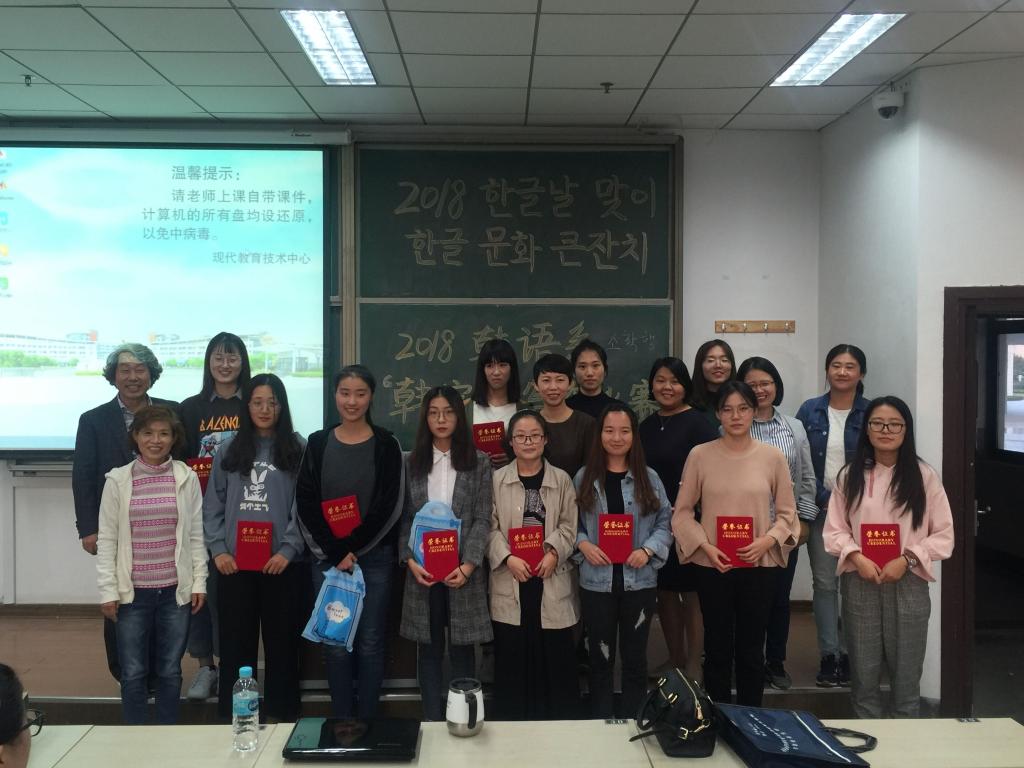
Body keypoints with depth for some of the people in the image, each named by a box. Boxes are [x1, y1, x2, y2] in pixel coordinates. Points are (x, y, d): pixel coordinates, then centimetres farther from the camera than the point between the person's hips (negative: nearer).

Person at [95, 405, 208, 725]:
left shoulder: (187, 478, 1)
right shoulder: (118, 480, -1)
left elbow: (196, 535, 4)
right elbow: (106, 540, 0)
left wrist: (199, 582, 0)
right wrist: (108, 591, -4)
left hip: (175, 591, 1)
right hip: (133, 592, -1)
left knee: (170, 671, 10)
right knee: (133, 673, 6)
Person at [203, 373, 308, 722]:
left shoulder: (298, 448, 1)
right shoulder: (229, 449, 9)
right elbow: (212, 505, 8)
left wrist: (288, 550, -12)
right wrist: (217, 549, -3)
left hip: (283, 563, -2)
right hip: (235, 564, 2)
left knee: (281, 643, 7)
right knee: (235, 645, 8)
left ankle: (283, 716, 19)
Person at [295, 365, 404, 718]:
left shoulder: (387, 445, 0)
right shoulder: (317, 443, 6)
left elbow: (389, 506, -5)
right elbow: (305, 503, 1)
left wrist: (353, 550, -10)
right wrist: (335, 552, -8)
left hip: (375, 556, -1)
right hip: (327, 557, 2)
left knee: (370, 643, 3)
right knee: (335, 644, 5)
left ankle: (367, 721, 15)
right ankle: (341, 722, 17)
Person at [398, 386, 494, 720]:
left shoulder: (479, 462, 2)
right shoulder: (412, 463, 7)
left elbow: (482, 520, -2)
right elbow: (403, 518, 5)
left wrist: (468, 566, -12)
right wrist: (410, 560, -8)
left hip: (463, 570, -1)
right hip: (422, 571, 2)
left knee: (462, 649, 5)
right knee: (429, 649, 8)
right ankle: (432, 722, 18)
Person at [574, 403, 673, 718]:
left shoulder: (648, 478, 2)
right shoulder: (584, 478, 2)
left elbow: (665, 523, 2)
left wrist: (648, 550, -13)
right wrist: (582, 544, -14)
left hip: (639, 581, 0)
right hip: (596, 581, 0)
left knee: (635, 658, 11)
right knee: (600, 658, 10)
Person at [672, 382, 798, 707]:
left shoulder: (772, 456, -1)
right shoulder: (700, 455, -3)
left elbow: (787, 511, 4)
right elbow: (683, 511, 1)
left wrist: (767, 540, -13)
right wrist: (705, 546, -12)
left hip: (760, 566, 1)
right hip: (713, 566, 0)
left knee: (751, 649, 11)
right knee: (717, 647, 11)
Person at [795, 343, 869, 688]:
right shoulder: (810, 411, 3)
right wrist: (826, 498, -6)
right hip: (821, 509, 1)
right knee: (824, 583, 4)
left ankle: (850, 653, 15)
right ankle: (828, 655, 12)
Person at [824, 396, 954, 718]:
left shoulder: (925, 476, 0)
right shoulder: (850, 475, 4)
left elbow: (944, 534, 0)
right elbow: (834, 529, 3)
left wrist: (907, 559, -13)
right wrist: (856, 557, -14)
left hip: (909, 584, -1)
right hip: (859, 583, 1)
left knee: (906, 675, 9)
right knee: (863, 674, 9)